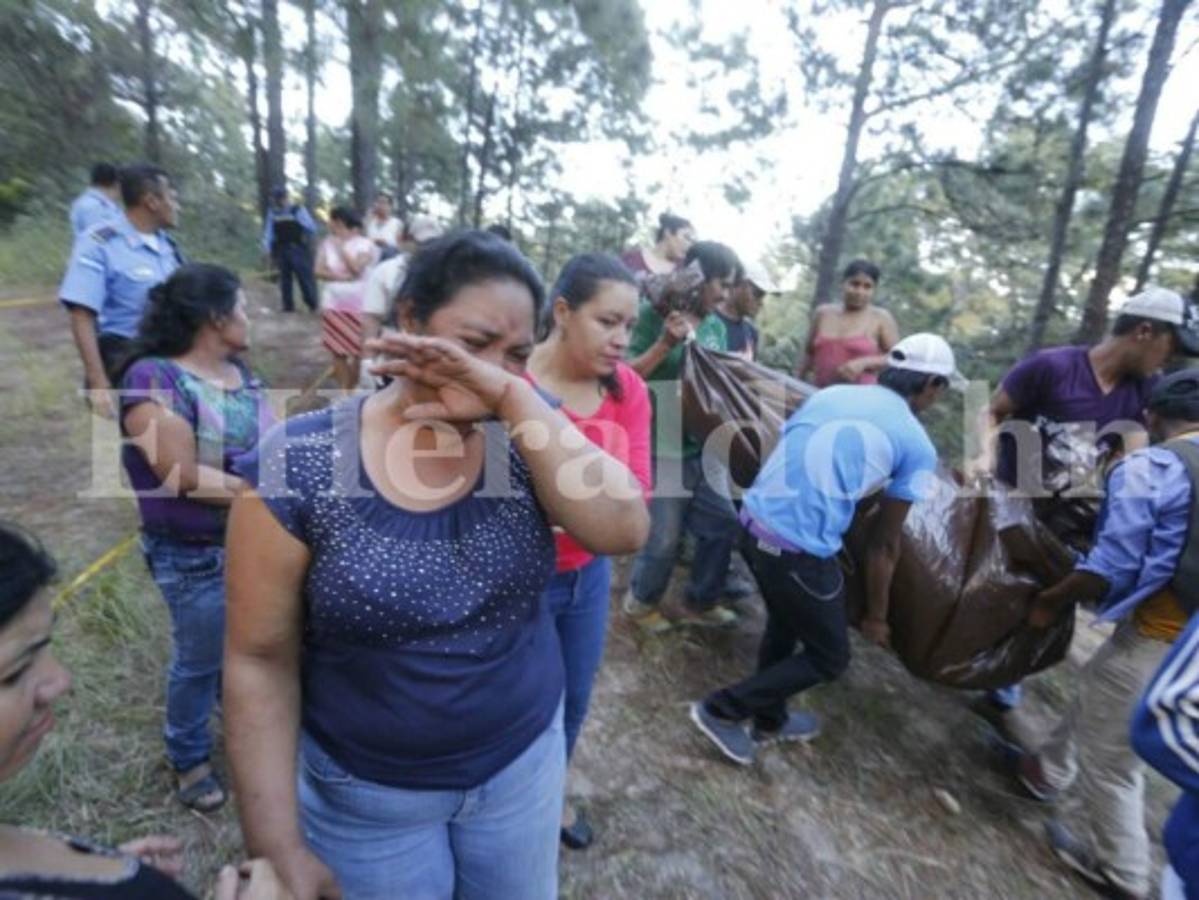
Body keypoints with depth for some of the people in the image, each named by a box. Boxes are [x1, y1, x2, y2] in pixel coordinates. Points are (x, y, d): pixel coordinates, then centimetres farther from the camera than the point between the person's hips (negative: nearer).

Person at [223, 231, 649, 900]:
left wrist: (515, 397, -31)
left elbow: (623, 531, -26)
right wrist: (280, 846, -11)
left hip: (524, 759, 3)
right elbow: (261, 661, -13)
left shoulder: (521, 440, -11)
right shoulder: (300, 465, -19)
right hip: (367, 795, -2)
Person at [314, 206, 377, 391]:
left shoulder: (365, 245, -5)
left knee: (359, 350, 2)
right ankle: (343, 390, 15)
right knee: (338, 351, 5)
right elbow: (319, 271, -2)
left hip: (359, 305, -3)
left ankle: (354, 388, 18)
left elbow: (356, 269, -17)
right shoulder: (327, 243, 5)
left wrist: (342, 247, -11)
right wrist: (342, 277, -15)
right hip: (334, 304, 3)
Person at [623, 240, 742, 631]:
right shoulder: (654, 313, -8)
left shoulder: (716, 326, 10)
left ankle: (699, 603, 33)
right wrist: (666, 343, -22)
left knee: (724, 524, 11)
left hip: (702, 449, 7)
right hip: (662, 450, -7)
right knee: (664, 539, 1)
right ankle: (640, 602, 29)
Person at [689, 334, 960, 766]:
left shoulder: (830, 393, 12)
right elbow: (885, 542, 6)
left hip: (753, 522, 7)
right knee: (830, 657, 20)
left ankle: (770, 720, 49)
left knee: (784, 624, 31)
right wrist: (876, 615, 19)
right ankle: (723, 709, 20)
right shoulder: (917, 446, 0)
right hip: (799, 550, -6)